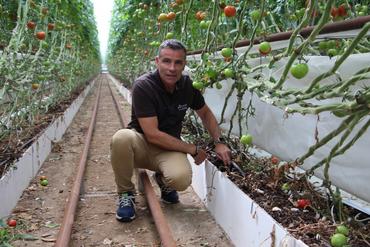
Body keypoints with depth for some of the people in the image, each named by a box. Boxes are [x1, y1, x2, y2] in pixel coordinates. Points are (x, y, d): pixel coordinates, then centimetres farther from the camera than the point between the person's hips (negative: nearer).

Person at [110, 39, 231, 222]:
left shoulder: (188, 85, -5)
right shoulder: (143, 86, -21)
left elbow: (205, 114, 14)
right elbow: (152, 135, -24)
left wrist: (219, 143, -1)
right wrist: (193, 149, -18)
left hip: (169, 148, 3)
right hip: (141, 144, -2)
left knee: (181, 179, -31)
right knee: (121, 138, -37)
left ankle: (163, 179, 9)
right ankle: (125, 193, -10)